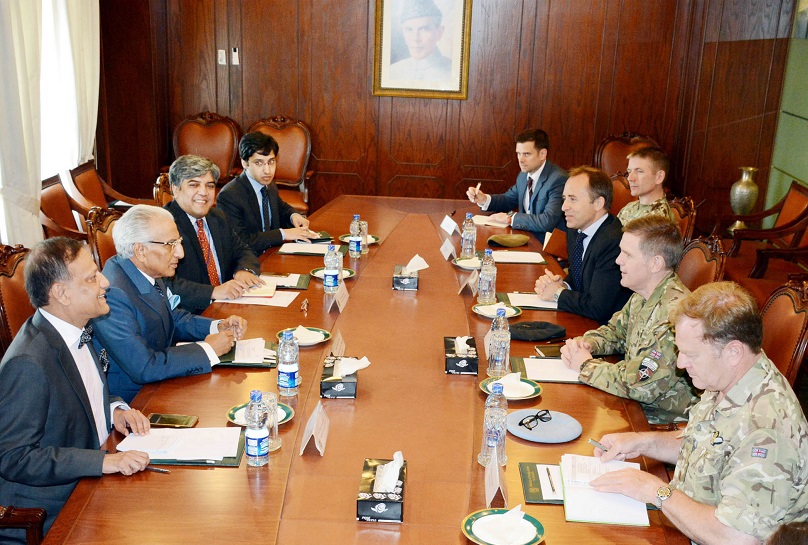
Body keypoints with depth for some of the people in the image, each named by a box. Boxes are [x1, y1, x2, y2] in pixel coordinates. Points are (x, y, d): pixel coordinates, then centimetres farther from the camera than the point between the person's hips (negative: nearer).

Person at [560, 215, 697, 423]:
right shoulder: (642, 297, 3)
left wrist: (586, 365, -16)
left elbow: (639, 385, -31)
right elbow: (614, 331, 20)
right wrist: (585, 343, -2)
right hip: (635, 401, 8)